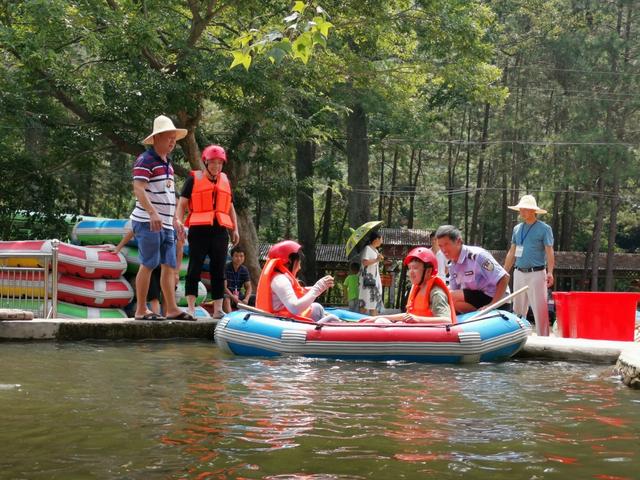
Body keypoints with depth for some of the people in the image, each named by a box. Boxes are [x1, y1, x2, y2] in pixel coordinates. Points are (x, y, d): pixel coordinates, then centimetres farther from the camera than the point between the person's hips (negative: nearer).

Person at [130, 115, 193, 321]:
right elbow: (139, 189, -20)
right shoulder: (145, 161, -8)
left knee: (169, 266, 4)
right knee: (148, 264, -7)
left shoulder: (167, 163, 20)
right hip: (147, 222, -9)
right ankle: (141, 310, -3)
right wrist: (153, 213, -32)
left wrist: (175, 220, 26)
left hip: (166, 225, 9)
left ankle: (172, 309, 5)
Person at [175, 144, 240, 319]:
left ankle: (218, 309, 5)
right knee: (195, 268, -7)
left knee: (218, 270, 3)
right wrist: (179, 224, -11)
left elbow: (230, 208, 26)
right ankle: (191, 307, -6)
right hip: (199, 230, -5)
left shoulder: (225, 181, 20)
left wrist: (235, 229, 17)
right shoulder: (194, 179, 5)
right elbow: (182, 204, 2)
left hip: (220, 231, 5)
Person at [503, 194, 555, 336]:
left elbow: (549, 252, -9)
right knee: (518, 309, 10)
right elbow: (512, 252, 18)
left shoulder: (544, 229, -3)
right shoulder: (517, 228, 14)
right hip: (519, 273, 6)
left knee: (540, 309, -9)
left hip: (536, 274, -6)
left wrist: (550, 272, -22)